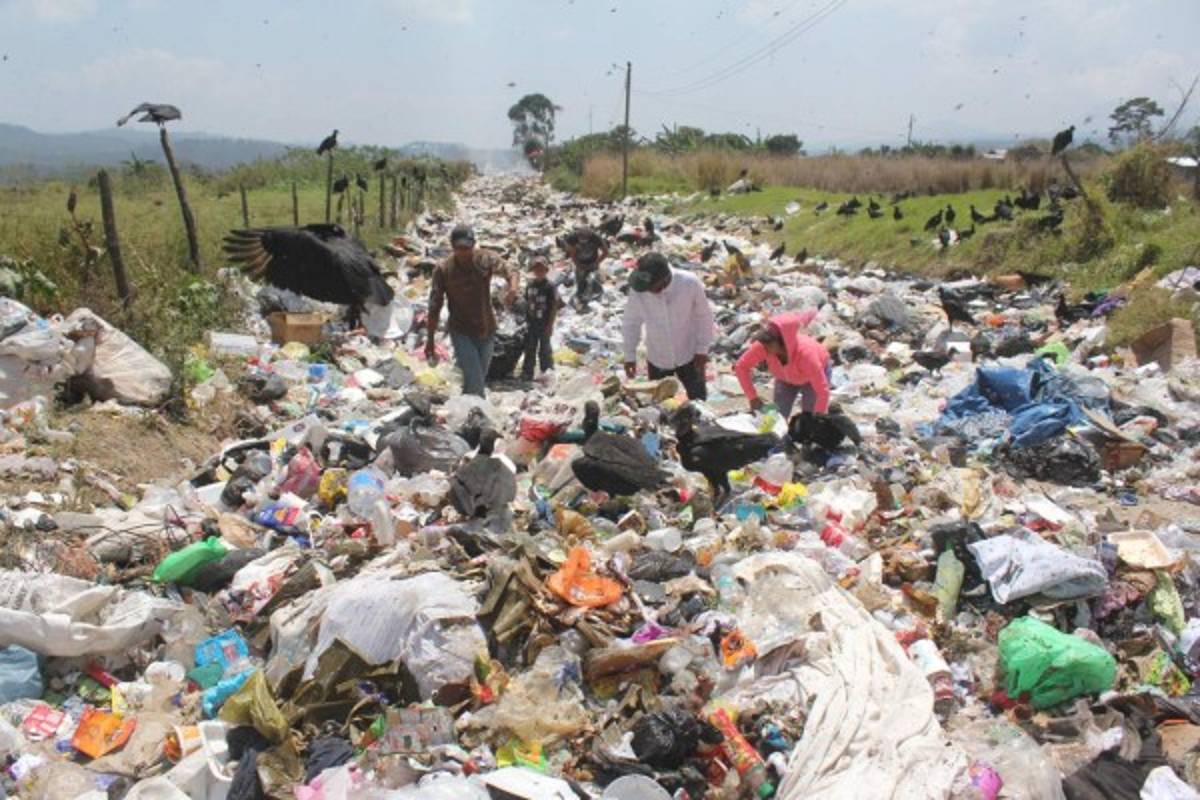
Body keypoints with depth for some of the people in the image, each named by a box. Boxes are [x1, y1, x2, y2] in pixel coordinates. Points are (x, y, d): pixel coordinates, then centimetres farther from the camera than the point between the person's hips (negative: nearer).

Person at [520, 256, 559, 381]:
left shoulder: (550, 287, -11)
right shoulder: (530, 285, 5)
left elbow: (554, 307, -11)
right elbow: (527, 303, 12)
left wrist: (550, 324, -13)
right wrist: (526, 320, 10)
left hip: (544, 323, -5)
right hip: (532, 323, 5)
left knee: (545, 348, 5)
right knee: (530, 349, 10)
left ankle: (547, 372, 18)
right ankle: (527, 372, 18)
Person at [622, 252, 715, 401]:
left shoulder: (690, 283, -27)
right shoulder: (638, 290, -24)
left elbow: (703, 316, -11)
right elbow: (631, 323, -6)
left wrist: (702, 349, -6)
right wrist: (630, 355, -2)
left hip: (689, 355, 0)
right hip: (657, 359, 1)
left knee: (698, 398, 20)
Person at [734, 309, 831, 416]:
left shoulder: (805, 352, -45)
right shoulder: (763, 346, -35)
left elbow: (823, 391, -39)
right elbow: (740, 367, -20)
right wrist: (752, 397, -24)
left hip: (816, 374, -3)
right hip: (786, 377, 4)